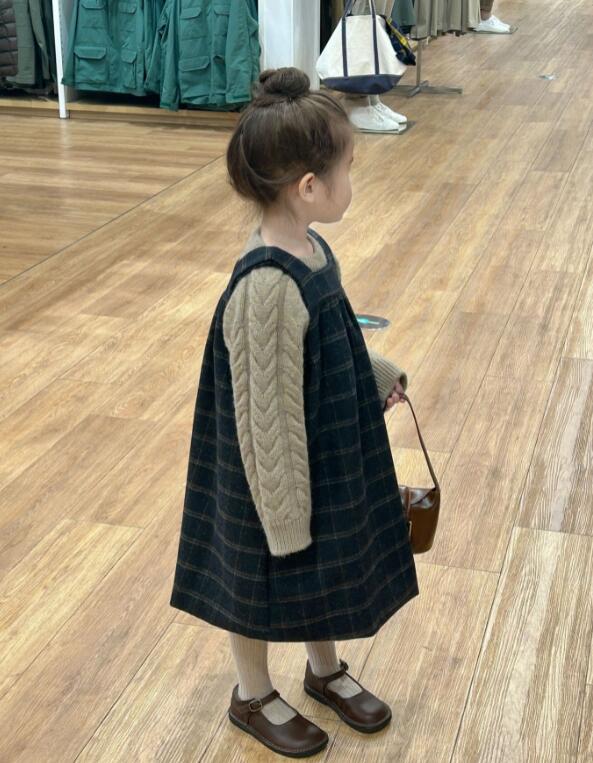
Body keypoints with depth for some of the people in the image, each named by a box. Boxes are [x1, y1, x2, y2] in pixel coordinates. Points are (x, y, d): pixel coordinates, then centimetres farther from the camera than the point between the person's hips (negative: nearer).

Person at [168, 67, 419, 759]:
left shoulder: (310, 247, -5)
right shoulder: (267, 288, -33)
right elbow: (266, 417, -27)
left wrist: (381, 375, 25)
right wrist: (285, 516, -19)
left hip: (328, 453, 8)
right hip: (278, 471, -8)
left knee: (324, 567, 27)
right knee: (260, 581, 16)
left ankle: (325, 670, 52)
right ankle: (253, 697, 42)